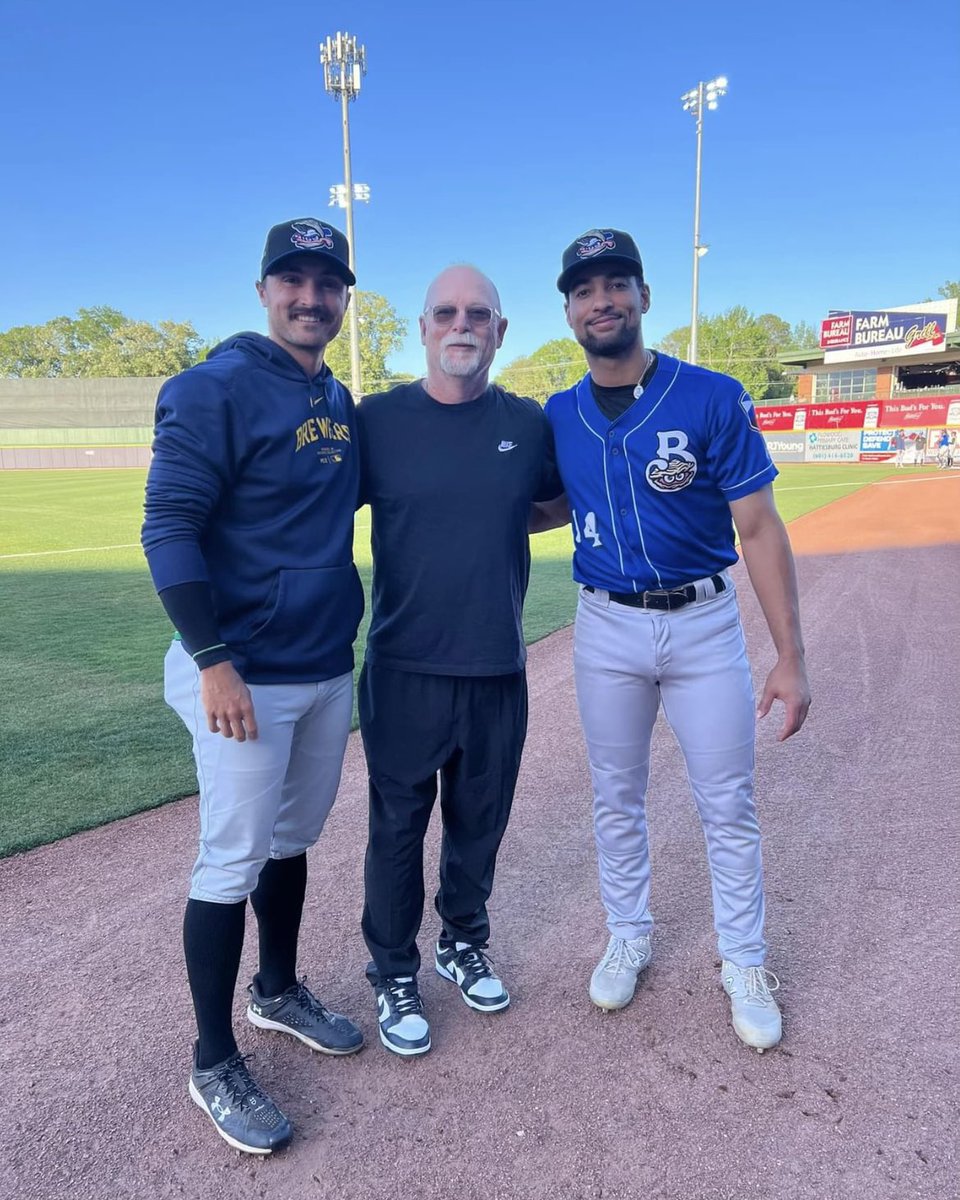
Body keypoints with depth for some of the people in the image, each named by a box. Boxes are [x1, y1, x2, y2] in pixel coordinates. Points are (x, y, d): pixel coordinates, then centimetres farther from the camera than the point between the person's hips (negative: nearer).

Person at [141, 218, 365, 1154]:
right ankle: (214, 1065, 22)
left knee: (293, 840, 19)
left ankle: (278, 992, 40)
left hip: (329, 670, 7)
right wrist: (212, 662, -21)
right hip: (242, 675, -7)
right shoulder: (215, 388, -11)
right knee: (232, 864, 3)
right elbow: (168, 529, -16)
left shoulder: (342, 403, 11)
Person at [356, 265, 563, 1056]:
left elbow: (560, 501, 19)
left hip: (499, 669, 3)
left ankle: (464, 945, 41)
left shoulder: (529, 424, 3)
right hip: (404, 670, -2)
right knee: (398, 826, 9)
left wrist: (496, 518, 2)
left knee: (480, 821, 17)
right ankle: (395, 976, 30)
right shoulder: (378, 420, -5)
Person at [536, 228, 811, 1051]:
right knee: (616, 799, 15)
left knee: (729, 806, 8)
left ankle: (744, 964, 29)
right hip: (606, 628, 3)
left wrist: (791, 658, -13)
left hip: (704, 624, -2)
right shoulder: (559, 417, 0)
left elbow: (760, 529, -10)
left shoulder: (713, 398, -10)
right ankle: (629, 937, 37)